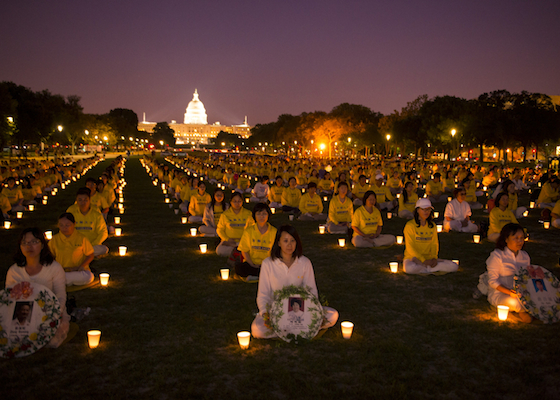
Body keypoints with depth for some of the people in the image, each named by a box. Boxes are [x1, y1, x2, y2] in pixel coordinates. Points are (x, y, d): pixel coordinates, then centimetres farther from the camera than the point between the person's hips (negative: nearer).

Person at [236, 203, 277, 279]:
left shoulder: (274, 232, 1)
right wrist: (252, 265, -12)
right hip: (251, 263, 1)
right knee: (238, 268, -32)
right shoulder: (248, 231, 2)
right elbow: (244, 251, 2)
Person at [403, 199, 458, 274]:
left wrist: (434, 258, -12)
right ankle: (429, 268, -13)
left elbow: (434, 244, 7)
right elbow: (410, 247, -13)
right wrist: (423, 260, -21)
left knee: (454, 267, -14)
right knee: (409, 269, -41)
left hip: (428, 258, 5)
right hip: (413, 258, -5)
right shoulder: (410, 225, -8)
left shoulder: (432, 226, 11)